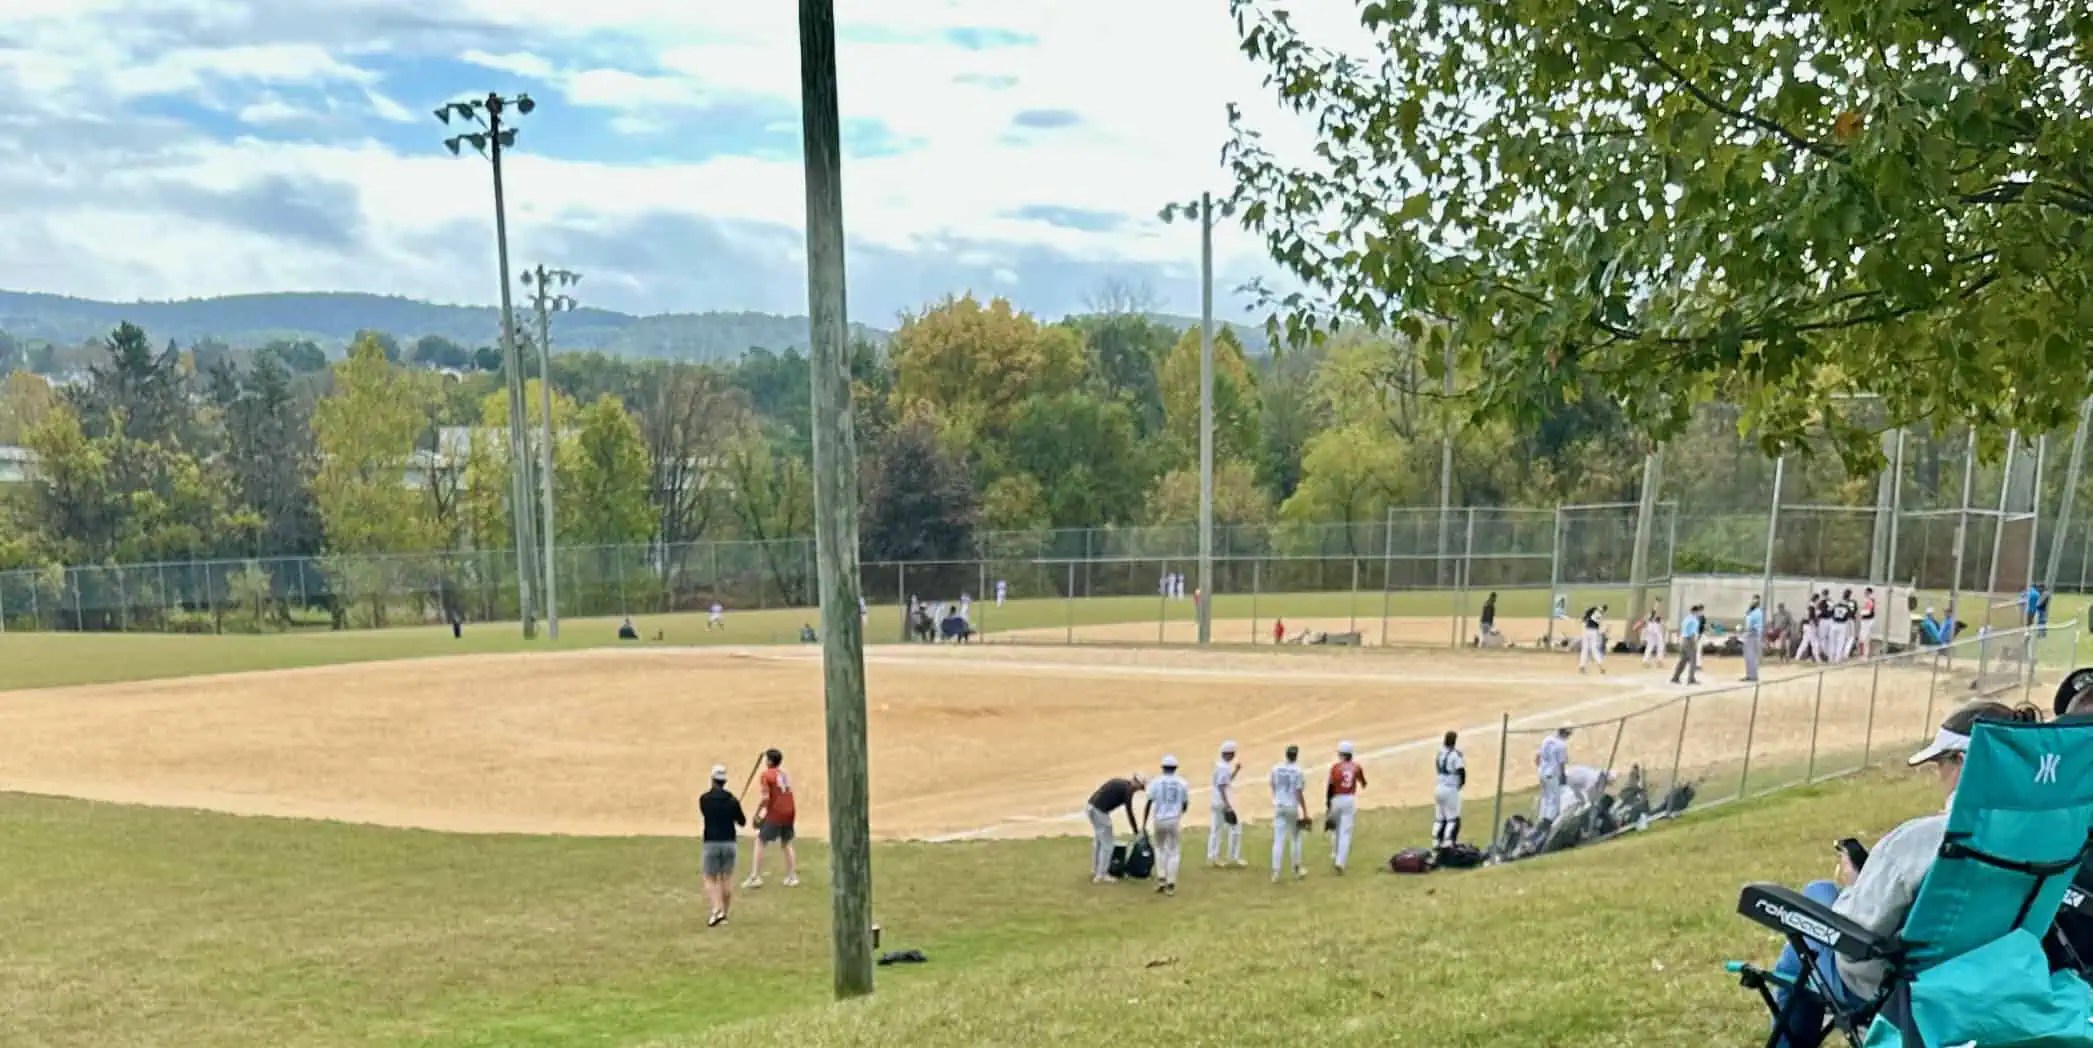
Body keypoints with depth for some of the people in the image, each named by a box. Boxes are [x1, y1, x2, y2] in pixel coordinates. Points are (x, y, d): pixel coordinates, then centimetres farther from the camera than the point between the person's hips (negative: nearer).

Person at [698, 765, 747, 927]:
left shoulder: (704, 799, -4)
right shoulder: (732, 800, -2)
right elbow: (742, 822, 7)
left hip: (711, 843, -2)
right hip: (728, 843, 2)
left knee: (710, 879, 5)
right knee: (727, 879, 11)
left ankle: (717, 910, -13)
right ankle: (724, 914, 15)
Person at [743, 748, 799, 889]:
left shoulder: (767, 775, -6)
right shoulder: (785, 774, 15)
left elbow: (765, 797, -15)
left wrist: (757, 813, -6)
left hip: (775, 813, -7)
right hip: (789, 812, 7)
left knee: (759, 842, 3)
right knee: (787, 843, 20)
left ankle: (755, 877, -3)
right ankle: (793, 877, 18)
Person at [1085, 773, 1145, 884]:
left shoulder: (1118, 782, 18)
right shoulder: (1128, 789, -7)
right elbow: (1129, 812, -7)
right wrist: (1136, 832, 1)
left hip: (1090, 806, 9)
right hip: (1100, 811, -9)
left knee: (1098, 840, 24)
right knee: (1107, 844, 3)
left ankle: (1095, 870, 35)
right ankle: (1101, 875, 7)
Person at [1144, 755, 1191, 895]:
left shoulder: (1156, 782, -2)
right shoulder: (1182, 783, 2)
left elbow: (1149, 803, -6)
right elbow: (1185, 805, 9)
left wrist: (1144, 823, -2)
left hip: (1159, 820, 0)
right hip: (1175, 820, 0)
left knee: (1160, 848, 21)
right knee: (1174, 852, 8)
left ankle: (1161, 879, 13)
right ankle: (1170, 885, 2)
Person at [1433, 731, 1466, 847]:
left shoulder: (1440, 751, 4)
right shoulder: (1456, 753, -16)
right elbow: (1461, 770, -18)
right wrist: (1462, 782, 1)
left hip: (1439, 787, 7)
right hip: (1451, 789, -7)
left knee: (1439, 818, 15)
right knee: (1453, 818, 3)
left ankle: (1436, 842, 18)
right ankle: (1448, 842, -1)